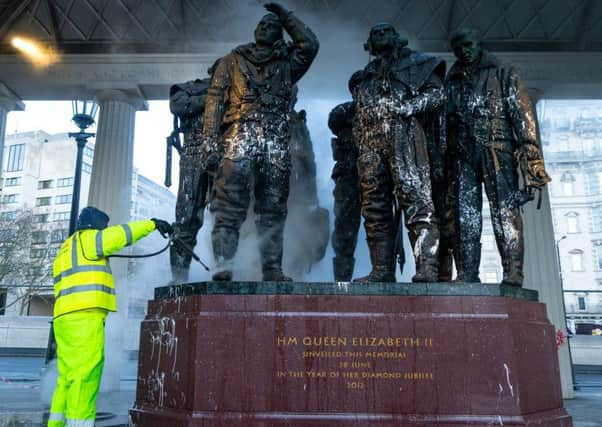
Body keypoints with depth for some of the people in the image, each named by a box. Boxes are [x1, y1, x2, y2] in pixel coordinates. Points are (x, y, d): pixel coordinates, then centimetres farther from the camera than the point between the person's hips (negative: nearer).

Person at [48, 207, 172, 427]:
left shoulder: (66, 251, 29)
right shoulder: (86, 239, 2)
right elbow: (120, 234, -7)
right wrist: (152, 224, 1)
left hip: (65, 318, 10)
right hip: (84, 317, -10)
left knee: (68, 377, 9)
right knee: (85, 375, -13)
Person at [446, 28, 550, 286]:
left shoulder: (503, 75, 14)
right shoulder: (452, 82, 24)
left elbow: (522, 112, 3)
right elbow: (444, 122, 20)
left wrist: (530, 151, -11)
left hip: (497, 150, -3)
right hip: (463, 154, 3)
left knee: (505, 212, -11)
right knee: (465, 215, -3)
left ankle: (512, 275, -13)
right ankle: (468, 275, -3)